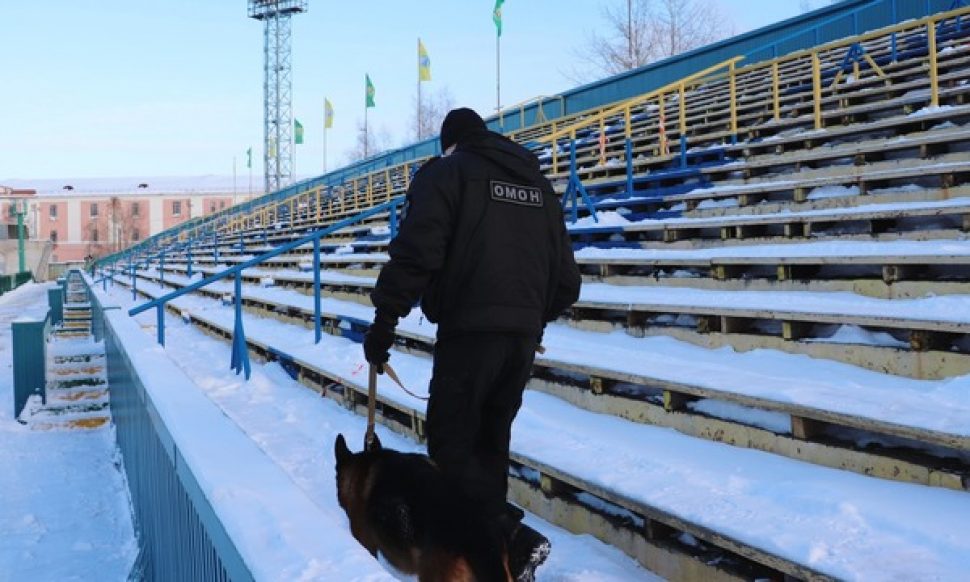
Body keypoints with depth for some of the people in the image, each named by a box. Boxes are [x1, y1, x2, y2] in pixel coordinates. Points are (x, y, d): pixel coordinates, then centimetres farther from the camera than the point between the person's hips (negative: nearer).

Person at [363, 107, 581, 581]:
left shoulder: (447, 171, 2)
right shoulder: (537, 183, 21)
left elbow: (416, 252, -13)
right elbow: (566, 278, 19)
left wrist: (385, 320, -6)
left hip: (469, 332, -6)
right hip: (523, 336, 7)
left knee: (451, 444, 0)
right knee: (489, 444, 16)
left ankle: (514, 540, -12)